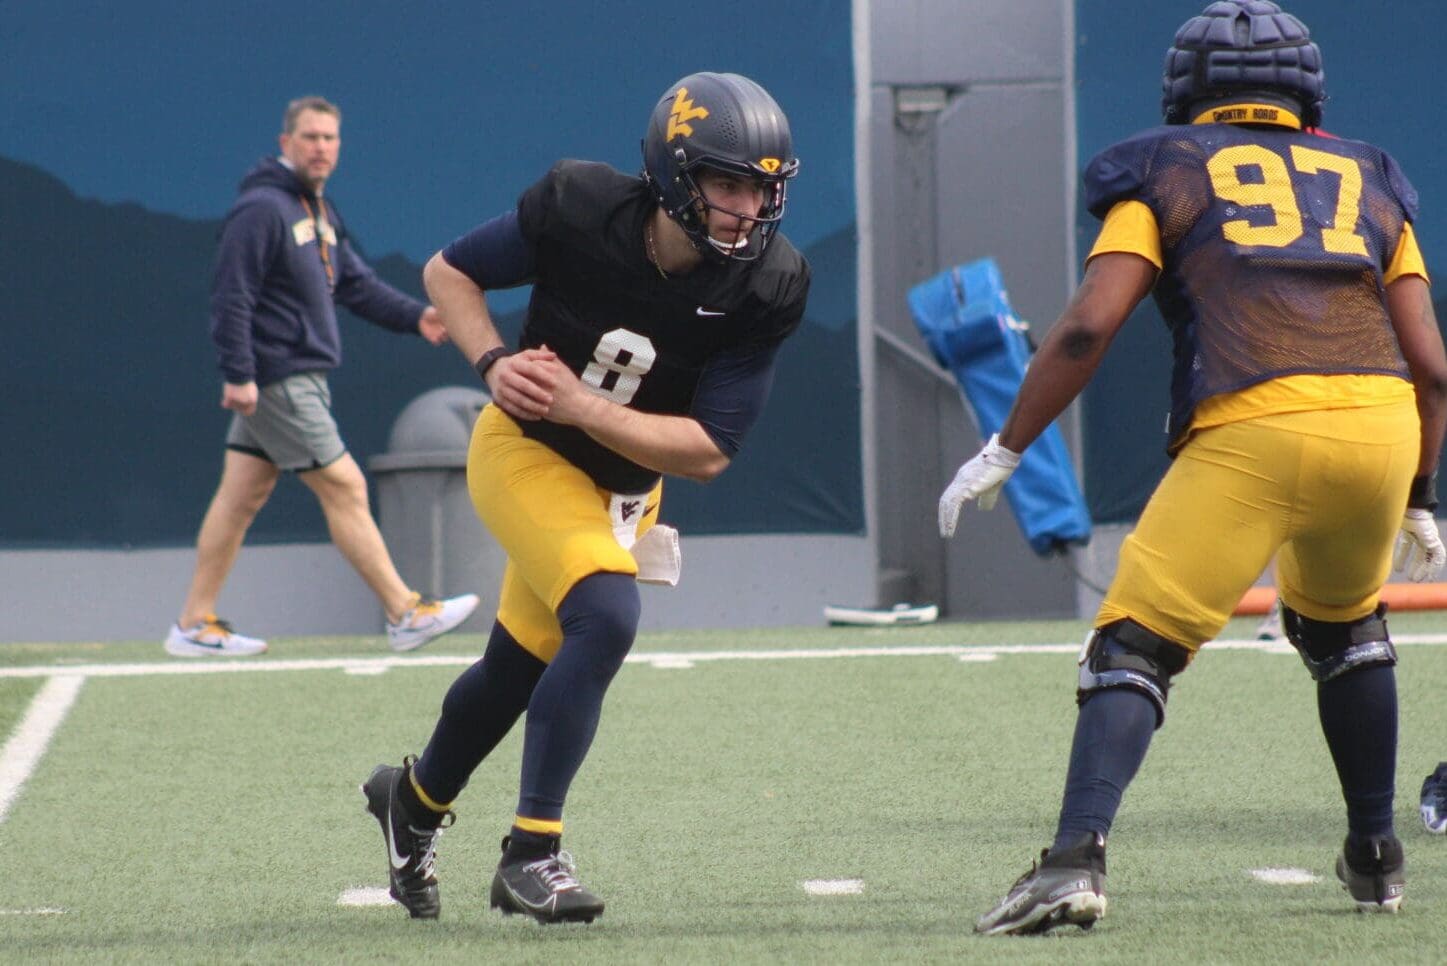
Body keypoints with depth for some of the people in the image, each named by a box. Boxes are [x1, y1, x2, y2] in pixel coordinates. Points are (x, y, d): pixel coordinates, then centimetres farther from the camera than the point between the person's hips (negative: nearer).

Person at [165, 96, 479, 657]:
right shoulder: (261, 209, -15)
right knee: (343, 486, -6)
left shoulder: (319, 211, 16)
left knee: (241, 497, 10)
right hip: (276, 376, -10)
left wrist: (414, 317, 4)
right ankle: (405, 616, -2)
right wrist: (238, 374, -23)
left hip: (301, 376, 10)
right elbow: (231, 297, -19)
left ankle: (195, 625, 13)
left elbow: (355, 283, 19)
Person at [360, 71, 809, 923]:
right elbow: (449, 271, -7)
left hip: (626, 489, 4)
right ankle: (532, 852, -18)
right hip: (525, 452, -4)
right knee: (606, 618, -27)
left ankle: (414, 798, 47)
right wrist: (494, 363, -23)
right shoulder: (581, 209, -24)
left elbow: (708, 452, -20)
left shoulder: (765, 288, -20)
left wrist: (582, 407, -30)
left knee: (521, 666, 17)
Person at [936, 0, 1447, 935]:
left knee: (1135, 644, -2)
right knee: (1343, 624, 30)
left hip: (1249, 430, -4)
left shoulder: (1164, 171, 17)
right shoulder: (1370, 182, 25)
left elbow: (1090, 325, 3)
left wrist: (1005, 452, 9)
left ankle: (1078, 856, -22)